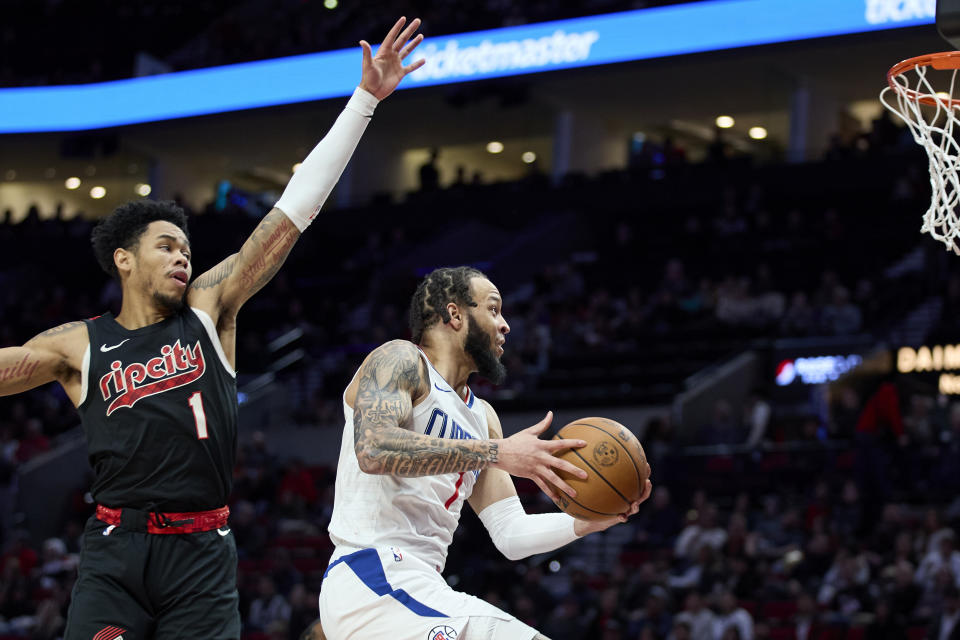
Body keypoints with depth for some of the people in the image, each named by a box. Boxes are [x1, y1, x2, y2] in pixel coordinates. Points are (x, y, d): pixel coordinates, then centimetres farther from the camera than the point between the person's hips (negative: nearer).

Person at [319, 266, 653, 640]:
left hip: (426, 590, 9)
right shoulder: (400, 361, 0)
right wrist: (497, 453, -22)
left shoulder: (482, 416, 24)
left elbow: (511, 536, 21)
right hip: (373, 575, -9)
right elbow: (373, 448, -21)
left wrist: (591, 521, 3)